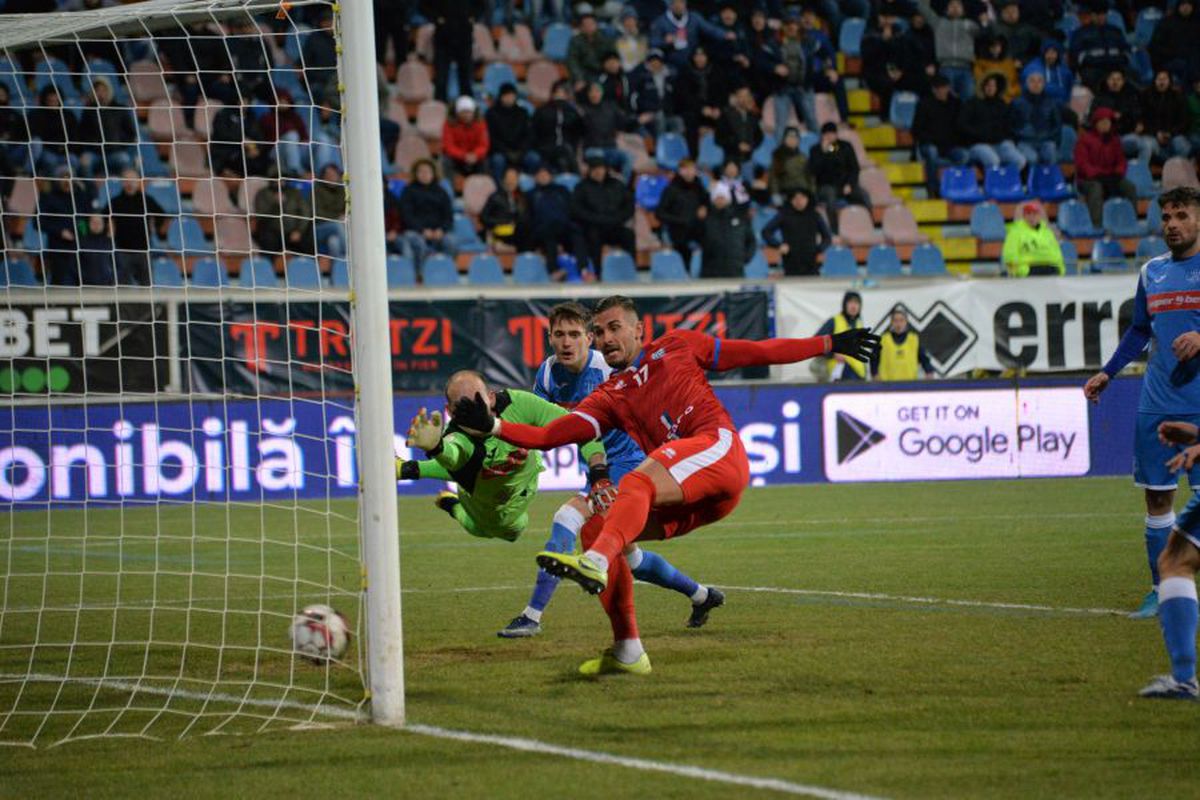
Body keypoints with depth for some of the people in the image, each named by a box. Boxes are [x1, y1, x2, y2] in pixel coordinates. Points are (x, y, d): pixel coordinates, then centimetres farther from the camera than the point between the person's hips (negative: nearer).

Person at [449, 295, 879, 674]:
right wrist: (492, 426, -2)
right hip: (684, 504, 5)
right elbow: (547, 436, 13)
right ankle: (627, 651, -4)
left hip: (718, 446, -5)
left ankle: (596, 564, -58)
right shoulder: (609, 398, 24)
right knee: (595, 528, -6)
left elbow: (757, 353, 27)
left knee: (637, 483, -30)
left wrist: (829, 344, 29)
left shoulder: (677, 346, 20)